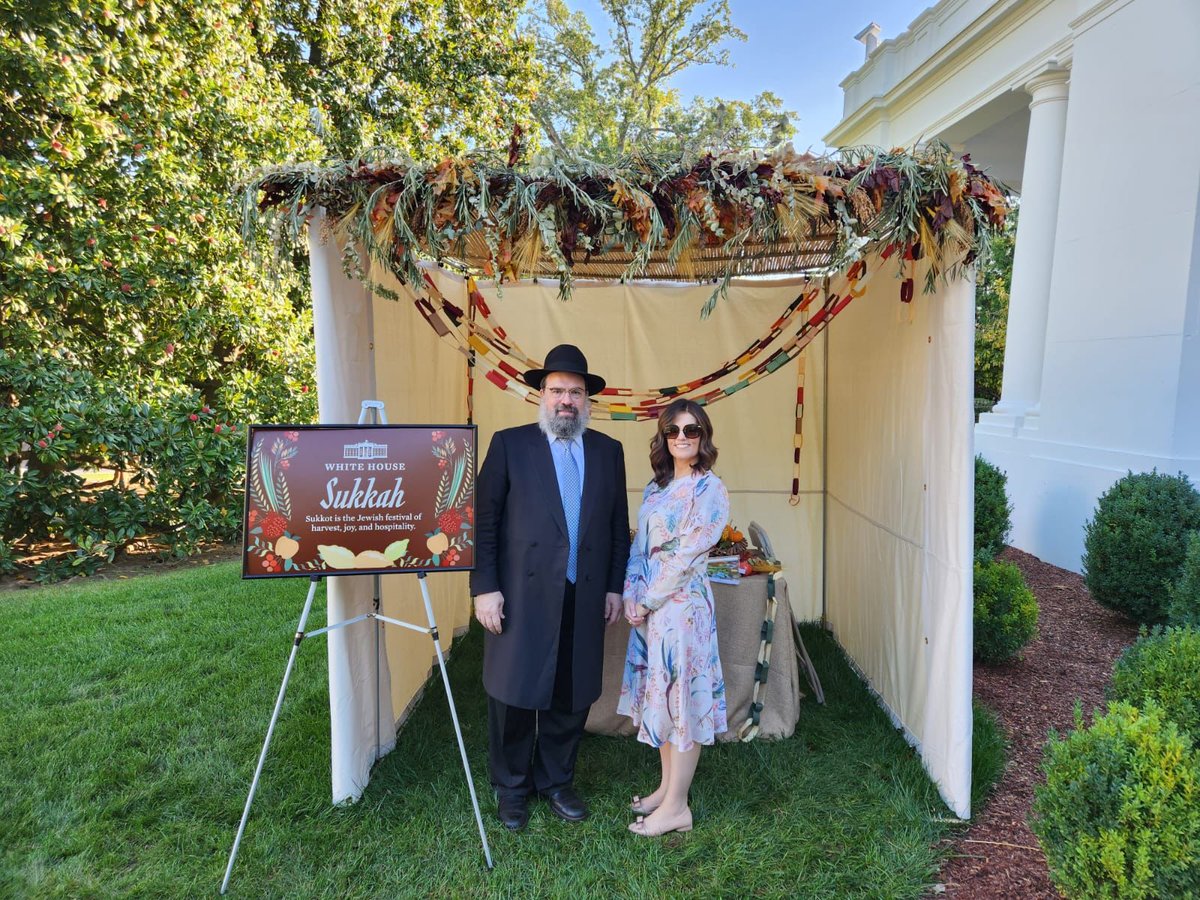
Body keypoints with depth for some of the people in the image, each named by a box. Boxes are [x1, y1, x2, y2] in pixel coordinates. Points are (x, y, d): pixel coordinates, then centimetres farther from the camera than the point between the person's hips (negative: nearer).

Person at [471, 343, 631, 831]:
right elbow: (484, 520, -3)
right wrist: (484, 587, -8)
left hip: (585, 599, 3)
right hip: (521, 596, -3)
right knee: (514, 695, 8)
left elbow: (619, 525, 12)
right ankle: (511, 788, 30)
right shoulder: (509, 444, -1)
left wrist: (615, 586, 8)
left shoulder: (608, 451, 8)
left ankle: (556, 781, 35)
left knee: (573, 697, 13)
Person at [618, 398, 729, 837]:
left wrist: (647, 601, -12)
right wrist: (632, 596, -3)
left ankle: (676, 807, 13)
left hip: (682, 605, -8)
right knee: (658, 696, 16)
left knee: (682, 698, 1)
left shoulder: (710, 491, -12)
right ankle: (667, 787, 31)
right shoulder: (656, 487, 11)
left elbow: (688, 557, -16)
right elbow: (639, 546, 10)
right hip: (648, 606, 8)